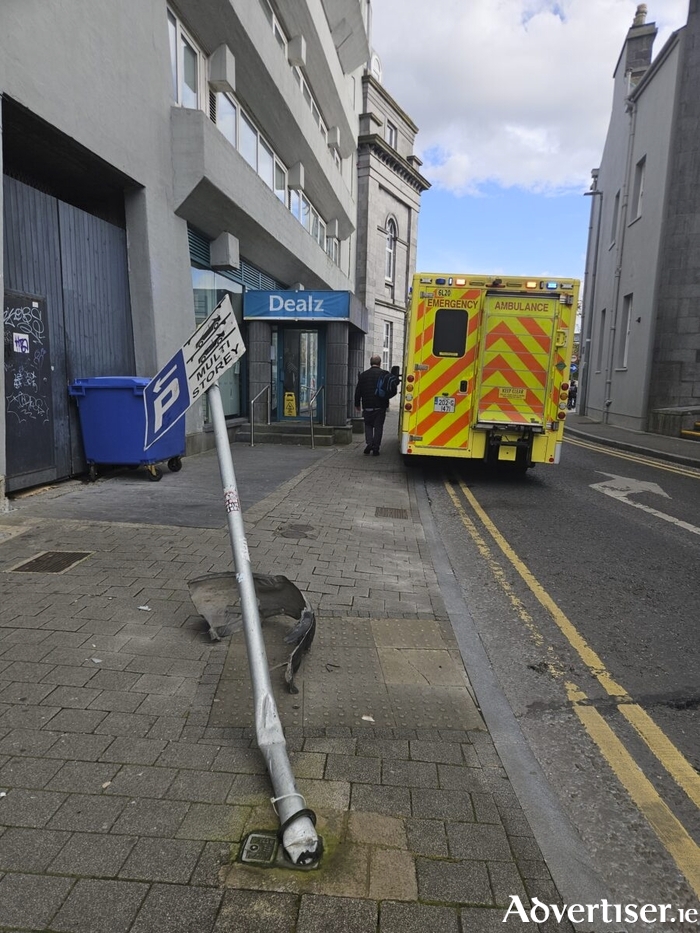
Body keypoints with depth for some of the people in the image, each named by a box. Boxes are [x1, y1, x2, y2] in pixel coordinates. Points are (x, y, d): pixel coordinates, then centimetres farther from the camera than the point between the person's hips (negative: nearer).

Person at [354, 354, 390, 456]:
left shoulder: (363, 375, 1)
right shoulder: (385, 374, -4)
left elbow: (358, 391, 4)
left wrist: (357, 404, 14)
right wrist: (386, 403, 12)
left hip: (367, 406, 1)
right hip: (380, 406, -1)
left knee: (368, 425, 16)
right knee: (378, 426, 6)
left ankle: (369, 443, -2)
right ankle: (375, 448, 5)